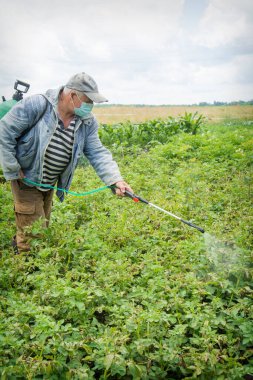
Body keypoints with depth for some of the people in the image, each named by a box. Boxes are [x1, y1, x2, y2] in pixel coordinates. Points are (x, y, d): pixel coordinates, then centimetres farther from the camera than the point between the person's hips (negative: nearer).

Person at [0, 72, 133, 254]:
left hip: (50, 183, 6)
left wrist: (116, 179, -29)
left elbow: (98, 153, -13)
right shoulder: (37, 105, -24)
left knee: (45, 226, 21)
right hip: (26, 178, -6)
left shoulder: (87, 122, -8)